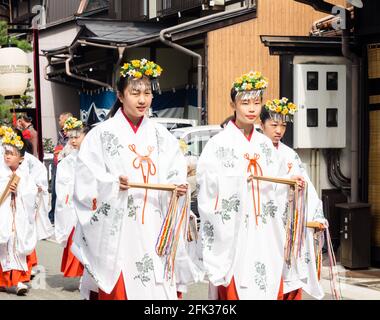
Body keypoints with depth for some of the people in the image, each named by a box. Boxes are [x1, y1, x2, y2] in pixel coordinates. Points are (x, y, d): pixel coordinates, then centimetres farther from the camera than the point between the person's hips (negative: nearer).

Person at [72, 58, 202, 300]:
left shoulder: (162, 136, 14)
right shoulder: (102, 134, 2)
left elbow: (176, 174, 8)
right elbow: (86, 182, -5)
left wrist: (179, 187, -14)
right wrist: (112, 184, -23)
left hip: (156, 232, 3)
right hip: (118, 233, -3)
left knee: (161, 290, 0)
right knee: (121, 289, -3)